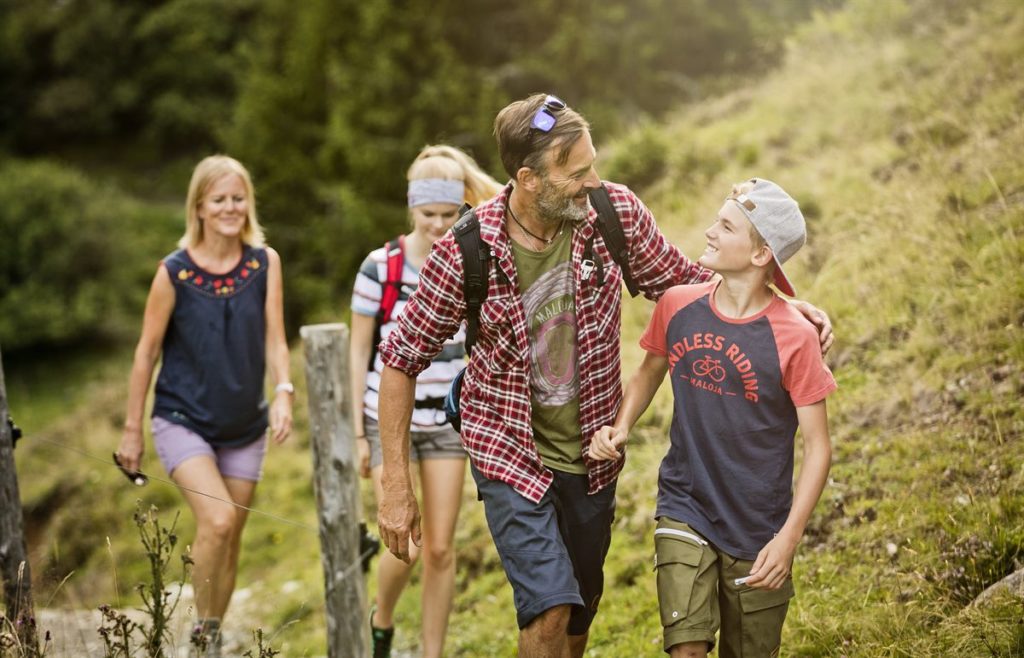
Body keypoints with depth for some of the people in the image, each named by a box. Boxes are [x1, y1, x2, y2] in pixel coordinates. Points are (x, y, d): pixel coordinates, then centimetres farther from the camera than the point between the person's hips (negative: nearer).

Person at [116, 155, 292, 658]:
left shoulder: (264, 262, -3)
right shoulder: (174, 272, -10)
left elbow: (274, 339, -4)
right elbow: (147, 352, -3)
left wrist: (283, 392, -23)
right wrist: (132, 429, 1)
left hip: (244, 427, 3)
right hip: (182, 420, -3)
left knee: (231, 542, 9)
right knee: (217, 520, -22)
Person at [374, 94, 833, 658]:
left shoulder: (616, 212, -14)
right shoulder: (464, 253, -22)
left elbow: (680, 281, 3)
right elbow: (402, 359, -11)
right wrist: (395, 484, -12)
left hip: (593, 453, 4)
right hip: (510, 455, -4)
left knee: (582, 603, 19)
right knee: (549, 605, -17)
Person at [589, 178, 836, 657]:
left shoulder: (793, 338, -16)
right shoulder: (677, 306, -5)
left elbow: (817, 447, -11)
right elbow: (649, 371, 15)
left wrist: (788, 538, -18)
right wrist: (620, 427, -3)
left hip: (759, 533, -1)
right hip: (684, 510, 2)